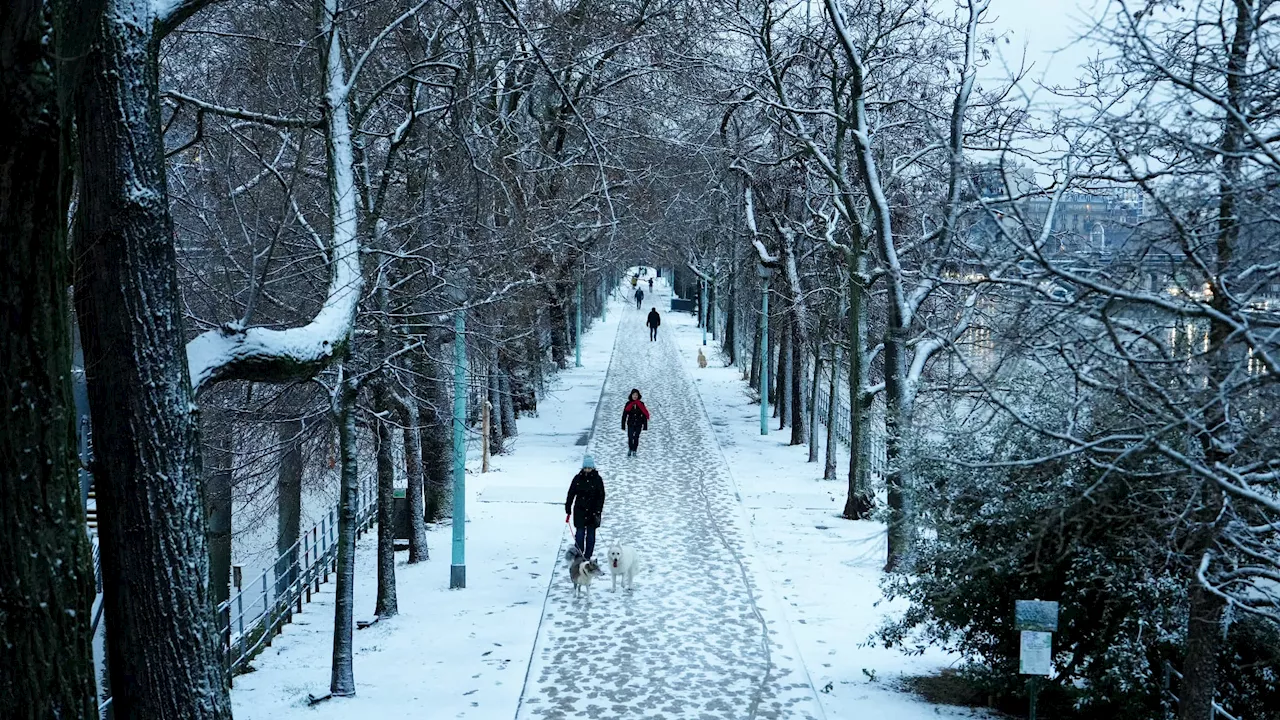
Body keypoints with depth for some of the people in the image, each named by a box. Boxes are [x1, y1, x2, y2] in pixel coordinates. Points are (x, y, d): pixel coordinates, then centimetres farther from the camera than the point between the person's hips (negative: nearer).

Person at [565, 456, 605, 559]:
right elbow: (571, 494, 5)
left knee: (591, 535, 5)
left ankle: (587, 557, 14)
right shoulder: (578, 478, -1)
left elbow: (601, 496, -3)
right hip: (580, 511, 1)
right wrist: (568, 509, 2)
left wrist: (598, 512, -10)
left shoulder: (597, 479, -4)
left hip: (593, 511, 0)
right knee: (580, 533, -4)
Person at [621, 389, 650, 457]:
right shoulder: (628, 404, -3)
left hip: (638, 424, 1)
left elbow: (644, 415, 1)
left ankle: (634, 451, 20)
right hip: (630, 424, -1)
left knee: (636, 438, 5)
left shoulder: (641, 404, -3)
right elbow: (624, 415, 0)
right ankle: (630, 449, 18)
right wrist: (623, 425, -1)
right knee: (630, 438, -7)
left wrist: (645, 425, -1)